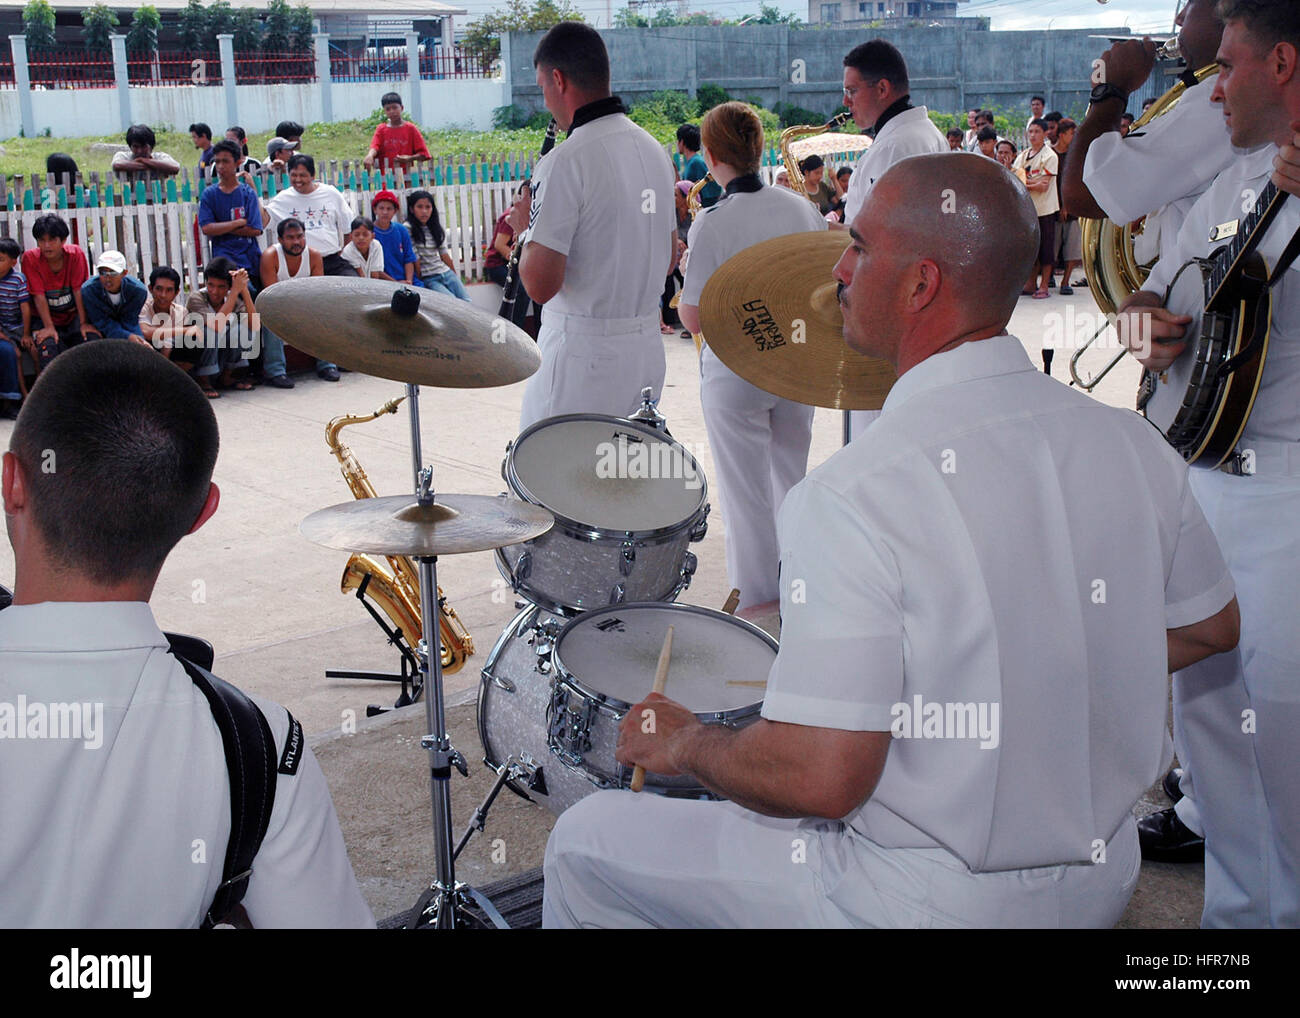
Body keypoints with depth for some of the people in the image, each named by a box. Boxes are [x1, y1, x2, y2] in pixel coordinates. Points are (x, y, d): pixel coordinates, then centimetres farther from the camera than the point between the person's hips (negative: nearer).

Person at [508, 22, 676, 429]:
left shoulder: (566, 161, -17)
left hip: (582, 354, -8)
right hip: (647, 347, 8)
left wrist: (526, 229, -3)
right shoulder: (654, 150, 8)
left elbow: (540, 284, -20)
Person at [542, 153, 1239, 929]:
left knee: (587, 841, 11)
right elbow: (1212, 628, 9)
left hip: (924, 902, -7)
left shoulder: (853, 495, -28)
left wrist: (682, 742, -9)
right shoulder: (1135, 448, -7)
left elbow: (820, 779, -28)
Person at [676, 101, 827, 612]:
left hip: (735, 373, -5)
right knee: (792, 482, 20)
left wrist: (682, 286, 2)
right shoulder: (803, 209, -3)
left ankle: (758, 607, 18)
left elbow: (693, 319, -16)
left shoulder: (712, 223, -18)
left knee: (748, 497, 7)